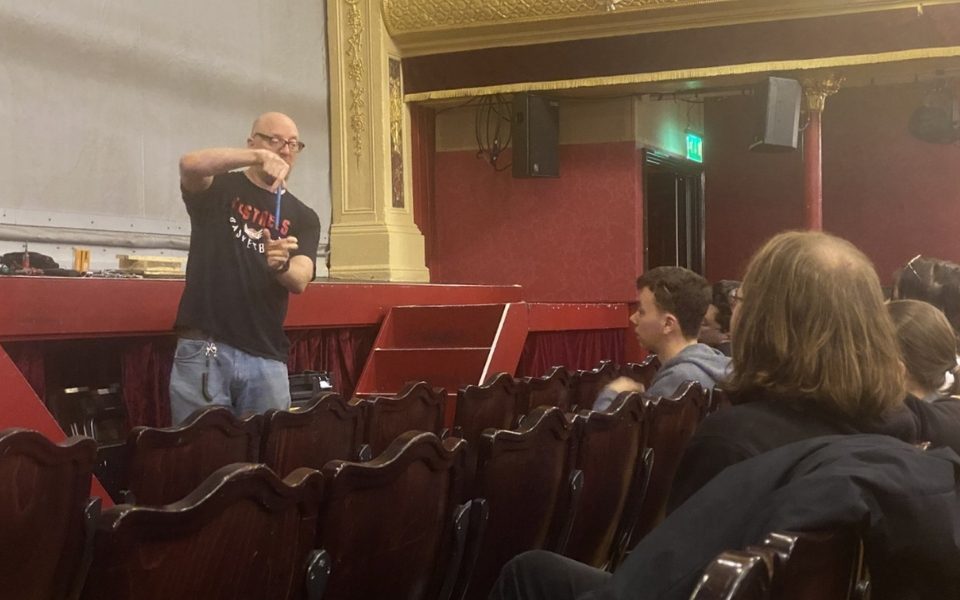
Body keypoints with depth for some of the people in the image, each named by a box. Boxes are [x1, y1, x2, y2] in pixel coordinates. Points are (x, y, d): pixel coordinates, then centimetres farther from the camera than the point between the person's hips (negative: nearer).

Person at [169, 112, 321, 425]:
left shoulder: (303, 217, 11)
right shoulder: (218, 189, 5)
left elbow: (299, 281, -5)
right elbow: (190, 163, -19)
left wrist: (281, 265, -28)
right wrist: (258, 156, -31)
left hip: (266, 358, 3)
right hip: (204, 350, -3)